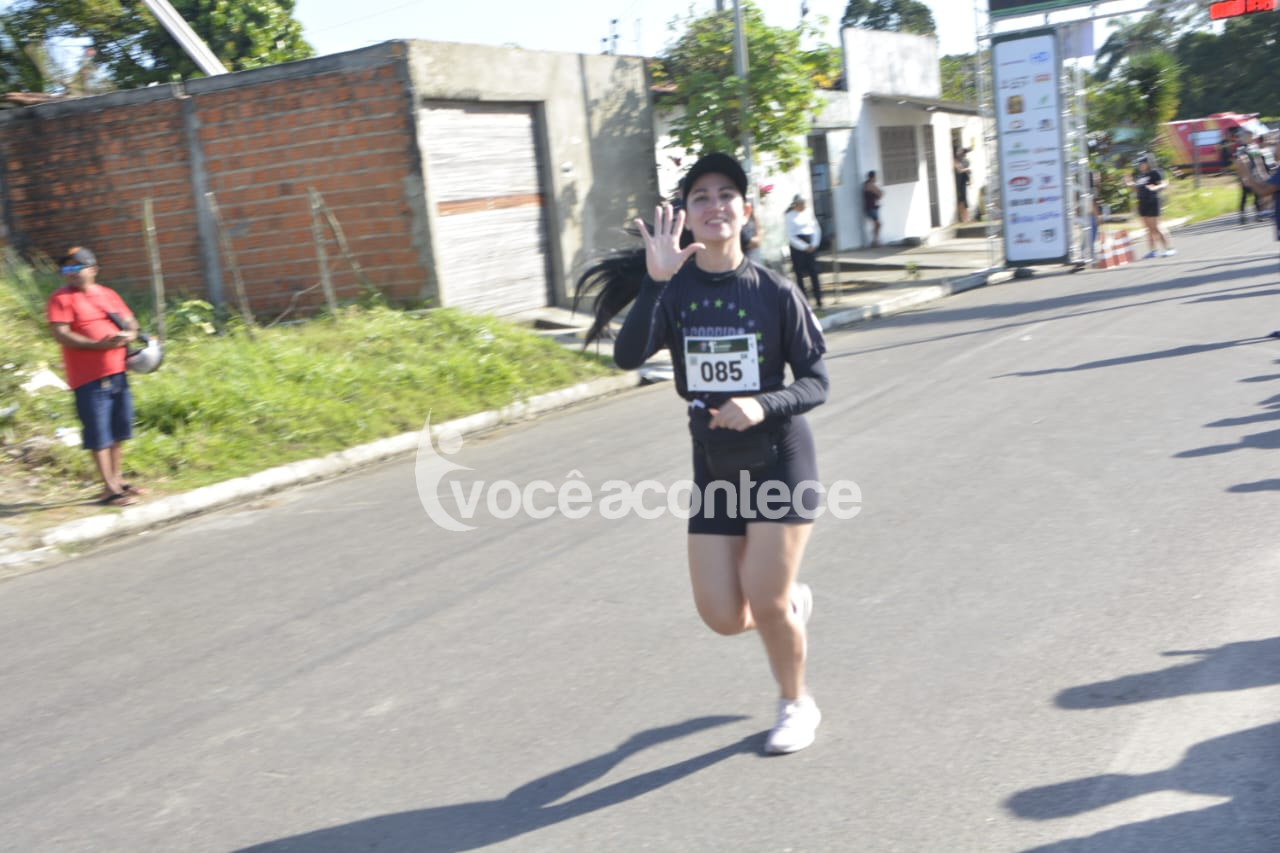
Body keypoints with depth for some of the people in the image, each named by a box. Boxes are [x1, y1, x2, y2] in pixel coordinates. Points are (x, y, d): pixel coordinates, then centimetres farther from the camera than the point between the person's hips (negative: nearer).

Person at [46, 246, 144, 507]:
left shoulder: (108, 294, 14)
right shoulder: (62, 298, -4)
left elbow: (131, 324, 16)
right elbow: (60, 335, -15)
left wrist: (128, 335, -8)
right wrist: (99, 344, -23)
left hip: (117, 373, 6)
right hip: (89, 378, -6)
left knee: (118, 432, 13)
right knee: (99, 435, -4)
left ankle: (117, 479, 25)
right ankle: (109, 488, 0)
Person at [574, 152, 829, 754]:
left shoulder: (774, 291, -8)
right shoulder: (674, 289, -6)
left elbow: (815, 382, -6)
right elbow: (628, 356, -23)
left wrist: (762, 405, -25)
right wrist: (656, 280, -34)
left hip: (781, 459, -2)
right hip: (713, 466, 3)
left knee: (765, 600, -7)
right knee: (722, 616, 1)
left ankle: (797, 704, 24)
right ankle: (793, 603, 38)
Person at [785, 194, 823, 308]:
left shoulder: (808, 212, 7)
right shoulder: (790, 216, -3)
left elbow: (817, 228, 10)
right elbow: (790, 236, -7)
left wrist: (814, 244, -4)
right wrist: (804, 247, -10)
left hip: (811, 246, 3)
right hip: (798, 246, -3)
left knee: (814, 272, -1)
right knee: (800, 274, -1)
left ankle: (819, 300, 1)